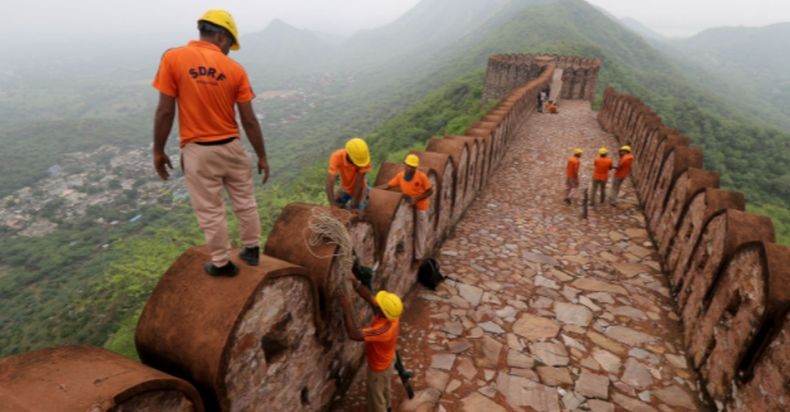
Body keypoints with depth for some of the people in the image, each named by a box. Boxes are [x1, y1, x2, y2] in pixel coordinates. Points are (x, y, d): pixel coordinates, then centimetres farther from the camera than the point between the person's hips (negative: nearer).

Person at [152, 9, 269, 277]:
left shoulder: (173, 58, -7)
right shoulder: (235, 69, -4)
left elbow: (165, 111, -9)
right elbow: (249, 120, -4)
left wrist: (158, 151, 2)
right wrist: (262, 156, 4)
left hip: (197, 150, -1)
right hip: (231, 147, 2)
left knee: (210, 210, 10)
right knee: (245, 201, 18)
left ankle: (222, 263, 23)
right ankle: (252, 249, 31)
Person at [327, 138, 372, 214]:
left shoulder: (363, 157, -35)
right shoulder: (337, 156, -34)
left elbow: (359, 184, -32)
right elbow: (330, 182, -40)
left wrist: (355, 207, -31)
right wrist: (333, 204, -49)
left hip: (360, 190, -1)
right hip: (345, 189, 2)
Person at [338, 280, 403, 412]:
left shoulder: (383, 330, -46)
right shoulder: (390, 314, -23)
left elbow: (354, 335, -50)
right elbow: (369, 296, -18)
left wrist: (346, 308, -51)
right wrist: (356, 284, -35)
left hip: (378, 368, -8)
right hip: (386, 361, 8)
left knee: (376, 396, 20)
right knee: (385, 388, 35)